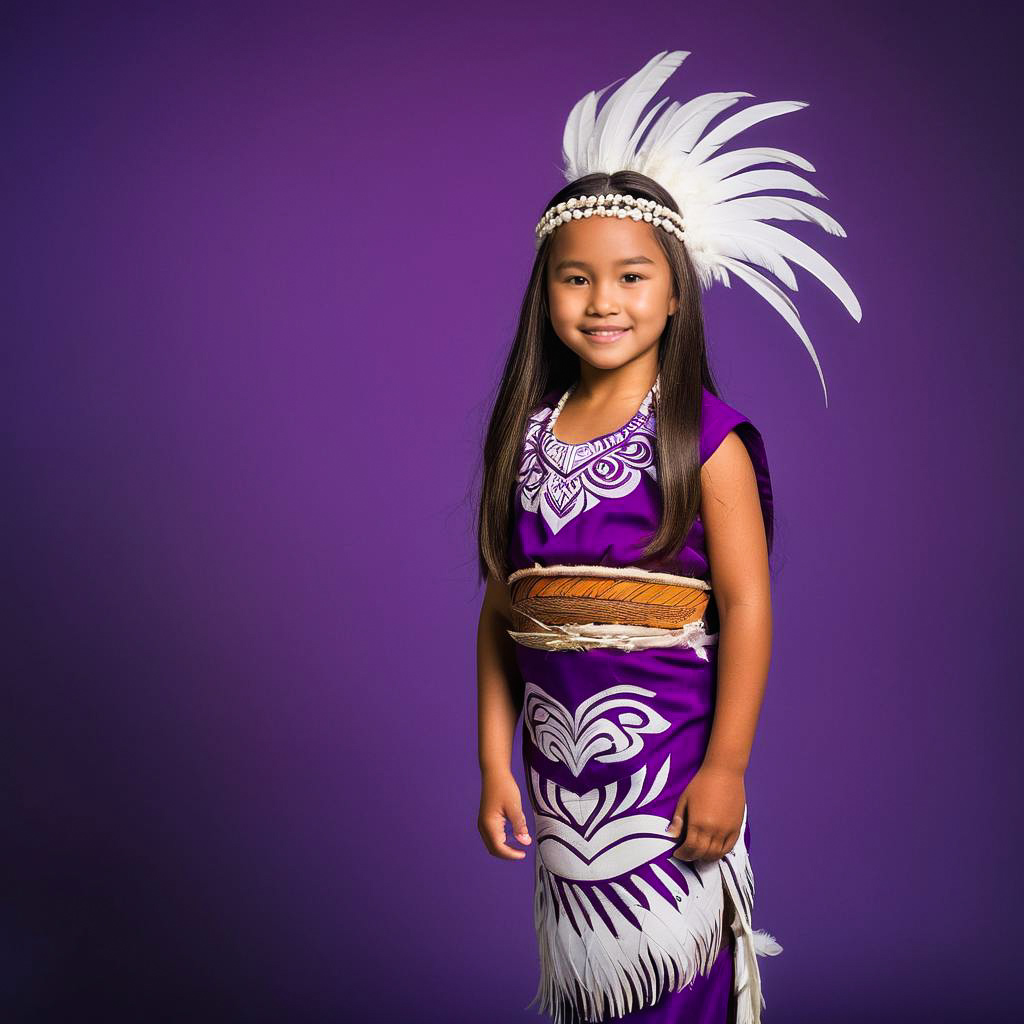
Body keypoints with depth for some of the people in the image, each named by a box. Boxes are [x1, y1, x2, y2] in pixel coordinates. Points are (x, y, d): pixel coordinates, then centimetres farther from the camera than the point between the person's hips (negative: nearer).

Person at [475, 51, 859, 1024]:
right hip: (558, 755, 4)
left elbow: (747, 608, -10)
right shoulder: (528, 436, 5)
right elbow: (499, 611, 6)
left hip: (668, 753, -4)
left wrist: (726, 767, -12)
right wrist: (494, 762, 5)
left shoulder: (705, 436, -7)